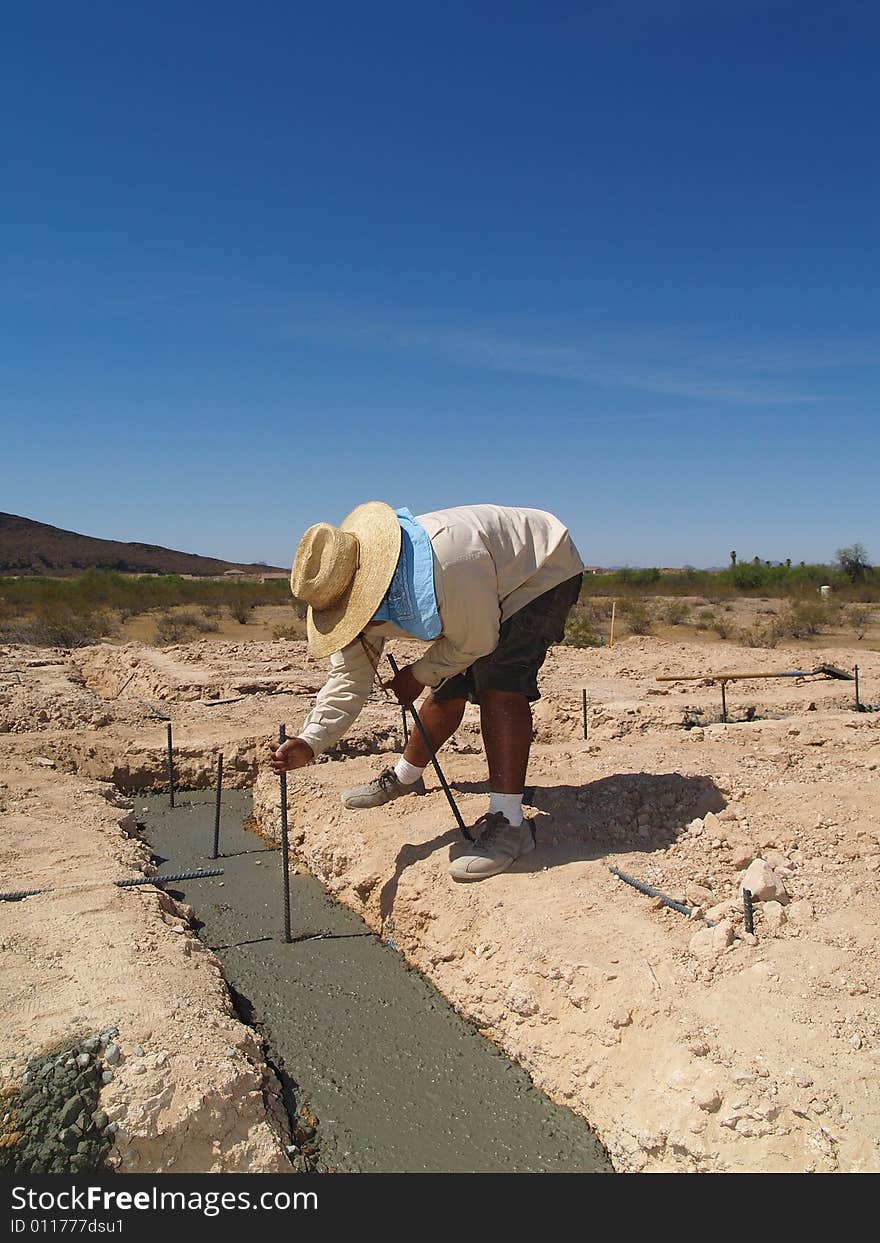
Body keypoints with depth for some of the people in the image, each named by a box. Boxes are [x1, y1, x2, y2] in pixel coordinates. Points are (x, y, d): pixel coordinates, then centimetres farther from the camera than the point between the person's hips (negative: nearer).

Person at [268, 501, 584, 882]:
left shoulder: (447, 565, -43)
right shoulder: (356, 595, -16)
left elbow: (475, 643, -26)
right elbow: (348, 679, -13)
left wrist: (419, 675, -11)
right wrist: (308, 743, -25)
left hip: (542, 573, -7)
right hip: (491, 591, 7)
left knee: (498, 682, -25)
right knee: (449, 688, 10)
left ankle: (508, 821, -24)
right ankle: (404, 777, 33)